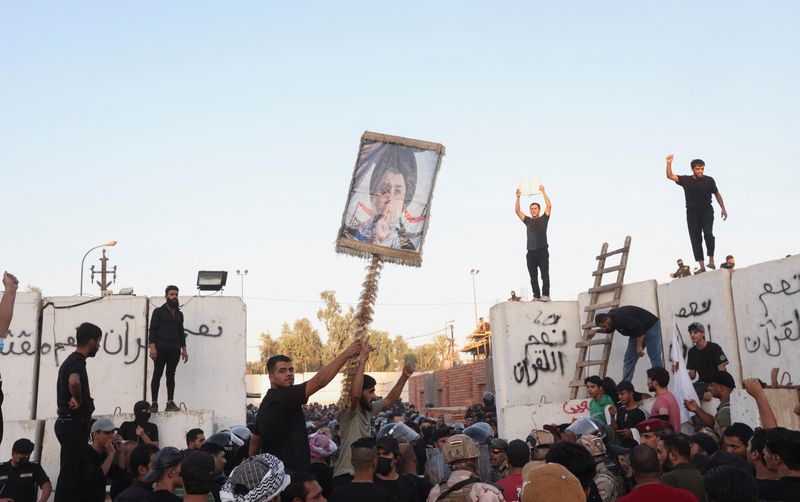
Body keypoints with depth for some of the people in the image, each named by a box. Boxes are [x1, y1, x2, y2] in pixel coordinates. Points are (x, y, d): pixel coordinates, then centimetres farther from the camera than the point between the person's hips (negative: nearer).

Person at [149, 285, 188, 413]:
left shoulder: (179, 314, 18)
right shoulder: (158, 311, 4)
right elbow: (152, 329, -3)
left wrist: (184, 349, 13)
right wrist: (152, 346, -15)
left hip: (174, 349, 4)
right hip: (160, 348, -4)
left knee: (171, 375, 3)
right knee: (157, 375, -2)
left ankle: (170, 403, 2)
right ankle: (154, 403, -3)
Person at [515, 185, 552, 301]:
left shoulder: (543, 219, 8)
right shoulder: (528, 221, 16)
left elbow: (549, 206, -4)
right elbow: (517, 211, 10)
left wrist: (543, 192, -6)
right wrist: (518, 197, 1)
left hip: (542, 251, -4)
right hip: (530, 253, 4)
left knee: (545, 275, -5)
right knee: (533, 277, 4)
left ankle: (546, 295, -6)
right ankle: (536, 296, 8)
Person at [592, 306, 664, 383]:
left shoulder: (620, 318, -33)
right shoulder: (610, 315, -3)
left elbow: (640, 328, -34)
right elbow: (609, 329, 21)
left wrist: (639, 346, -29)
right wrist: (595, 331, 15)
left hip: (651, 326, -10)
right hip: (637, 332, 10)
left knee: (655, 357, -12)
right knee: (628, 360, 3)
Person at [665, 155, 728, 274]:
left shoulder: (709, 180, 1)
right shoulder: (686, 180, 3)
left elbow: (717, 194, 10)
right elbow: (670, 176, 1)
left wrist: (723, 209, 8)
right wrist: (669, 163, -13)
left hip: (707, 211, -2)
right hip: (692, 213, 2)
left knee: (708, 233, -23)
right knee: (695, 239, -2)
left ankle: (711, 260, -13)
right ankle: (701, 266, -1)